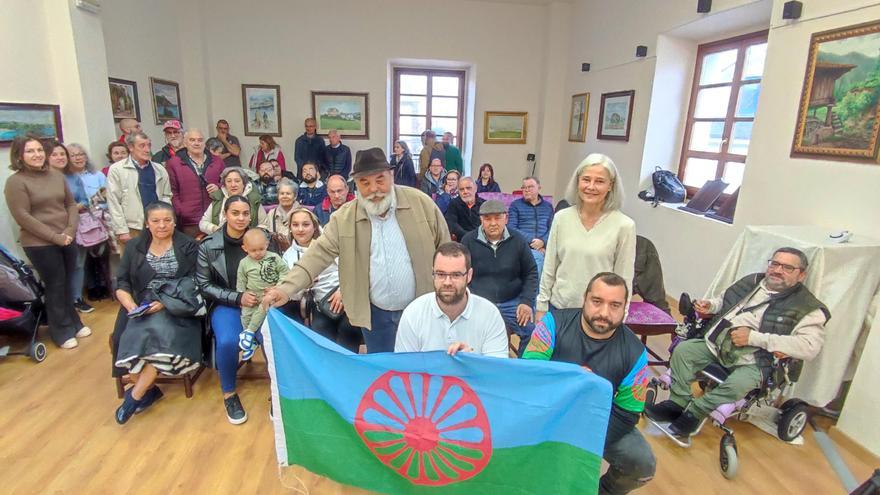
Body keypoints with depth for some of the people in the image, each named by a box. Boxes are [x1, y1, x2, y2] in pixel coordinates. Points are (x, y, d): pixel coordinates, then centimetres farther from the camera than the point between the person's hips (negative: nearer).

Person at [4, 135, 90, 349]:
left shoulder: (57, 175, 5)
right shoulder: (15, 182, -9)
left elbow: (71, 204, 8)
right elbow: (23, 217, -13)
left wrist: (70, 231, -6)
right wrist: (54, 237, -15)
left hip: (66, 240, 4)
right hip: (39, 244, -4)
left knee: (67, 284, 15)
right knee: (55, 286, 4)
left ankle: (74, 323, 32)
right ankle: (62, 332, 21)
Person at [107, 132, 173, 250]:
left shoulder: (159, 169, 9)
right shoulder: (117, 169, -1)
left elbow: (166, 196, 13)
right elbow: (114, 203, -3)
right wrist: (122, 231, -8)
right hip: (132, 229, -3)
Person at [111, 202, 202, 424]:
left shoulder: (188, 246, 3)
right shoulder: (134, 247, 13)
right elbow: (122, 283, 9)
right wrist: (131, 306, -11)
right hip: (141, 306, 3)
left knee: (160, 332, -31)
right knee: (133, 336, -26)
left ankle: (135, 395, -15)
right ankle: (149, 388, -8)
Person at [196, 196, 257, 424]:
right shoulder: (208, 246, -5)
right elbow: (204, 285, -2)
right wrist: (237, 298, -15)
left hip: (257, 301, 1)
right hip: (225, 304, 0)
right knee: (227, 342, -28)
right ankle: (229, 394, 1)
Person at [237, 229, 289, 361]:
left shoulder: (274, 257, 0)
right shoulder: (244, 263, 5)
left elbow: (284, 272, 2)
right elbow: (240, 282, 11)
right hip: (252, 296, 3)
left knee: (264, 307, -29)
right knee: (246, 313, -13)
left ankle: (249, 331, -15)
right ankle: (252, 342, 2)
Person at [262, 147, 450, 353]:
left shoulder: (420, 203, -9)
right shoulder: (344, 217, -6)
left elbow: (444, 249, -1)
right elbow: (319, 254, -8)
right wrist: (286, 288, -22)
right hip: (377, 313, 1)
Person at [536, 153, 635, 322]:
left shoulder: (624, 226, -12)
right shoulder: (561, 218, -4)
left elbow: (624, 280, -6)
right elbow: (548, 269, 3)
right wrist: (541, 307, 4)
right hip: (559, 307, 3)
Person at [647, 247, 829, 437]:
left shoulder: (808, 308, -5)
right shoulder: (751, 281, 12)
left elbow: (809, 346, -19)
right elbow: (724, 301, 28)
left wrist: (753, 337, -23)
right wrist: (709, 305, 3)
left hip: (752, 361, -5)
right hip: (714, 343, 5)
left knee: (738, 385, -32)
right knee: (682, 350, -15)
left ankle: (694, 411, -10)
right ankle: (677, 402, -5)